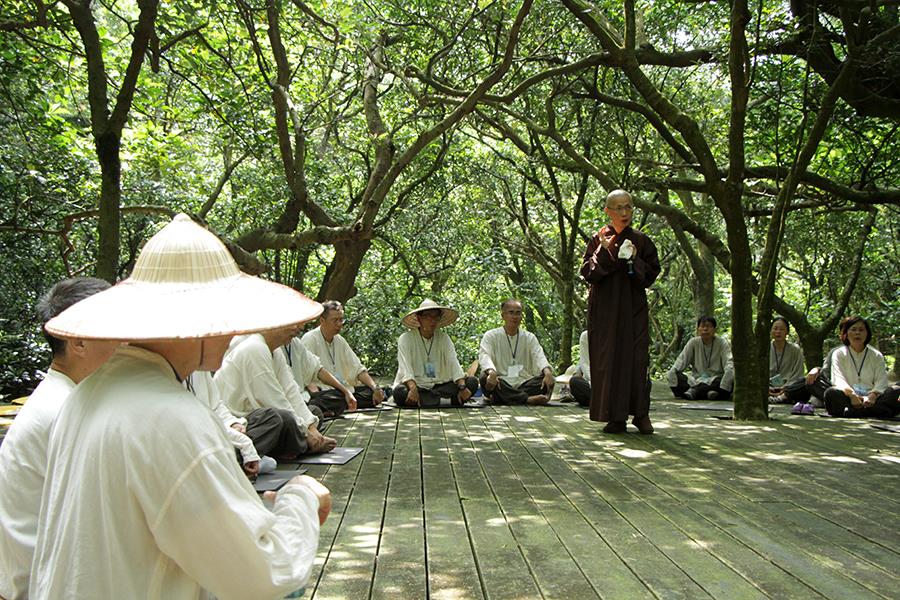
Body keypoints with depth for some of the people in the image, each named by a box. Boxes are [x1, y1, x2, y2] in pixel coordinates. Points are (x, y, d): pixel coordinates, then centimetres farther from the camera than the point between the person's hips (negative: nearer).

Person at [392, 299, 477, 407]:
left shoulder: (444, 338, 6)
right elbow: (406, 369, -17)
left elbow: (454, 364, -6)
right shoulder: (406, 339, -5)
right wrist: (413, 389, -36)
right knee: (400, 392, -36)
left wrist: (462, 387, -24)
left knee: (472, 382, -15)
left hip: (439, 384, 3)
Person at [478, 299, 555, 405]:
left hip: (524, 384, 3)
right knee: (485, 378, -33)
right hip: (501, 383, -2)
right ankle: (528, 399, -36)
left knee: (548, 379, -24)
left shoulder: (529, 337, 15)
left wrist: (548, 372, -27)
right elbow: (484, 356, -12)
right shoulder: (491, 336, 7)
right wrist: (491, 372, -36)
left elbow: (539, 356, -3)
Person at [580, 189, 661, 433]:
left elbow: (652, 273, 5)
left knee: (637, 358, -6)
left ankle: (641, 413, 3)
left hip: (634, 307, 1)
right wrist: (604, 253, -14)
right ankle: (616, 416, 3)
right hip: (605, 309, 0)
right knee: (608, 359, -3)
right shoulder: (599, 239, 5)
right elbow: (587, 273, -2)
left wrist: (634, 260, -11)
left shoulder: (641, 240, 7)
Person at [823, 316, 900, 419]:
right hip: (848, 398, -2)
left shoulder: (877, 356, 15)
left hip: (870, 400, 2)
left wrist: (873, 396, -22)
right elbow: (838, 379, -5)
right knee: (831, 393, -32)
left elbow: (881, 382, 1)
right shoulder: (839, 354, 11)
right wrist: (852, 395, -26)